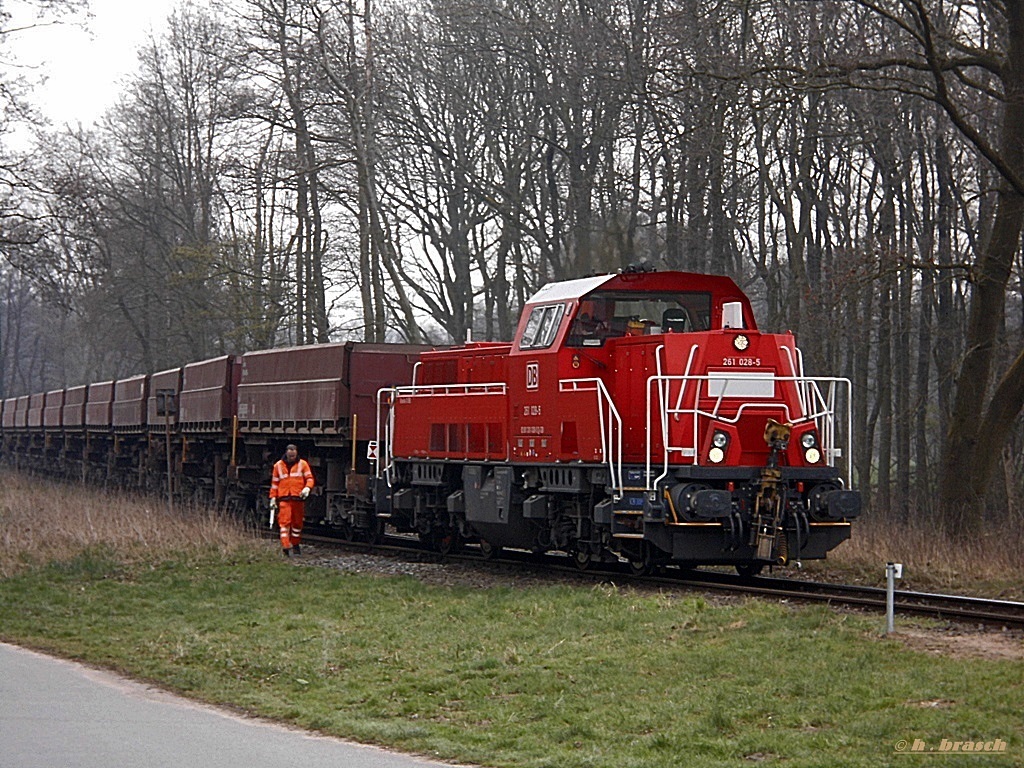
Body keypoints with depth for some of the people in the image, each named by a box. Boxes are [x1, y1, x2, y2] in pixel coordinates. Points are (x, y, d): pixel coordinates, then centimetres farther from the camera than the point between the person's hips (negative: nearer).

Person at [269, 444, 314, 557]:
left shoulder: (302, 464, 7)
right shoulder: (278, 466, 10)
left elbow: (309, 478, 2)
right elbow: (274, 483, 13)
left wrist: (307, 488, -18)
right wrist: (273, 498, 7)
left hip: (298, 498, 1)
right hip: (284, 498, -1)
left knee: (297, 522, 9)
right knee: (284, 522, -12)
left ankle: (296, 544, 24)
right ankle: (286, 546, -19)